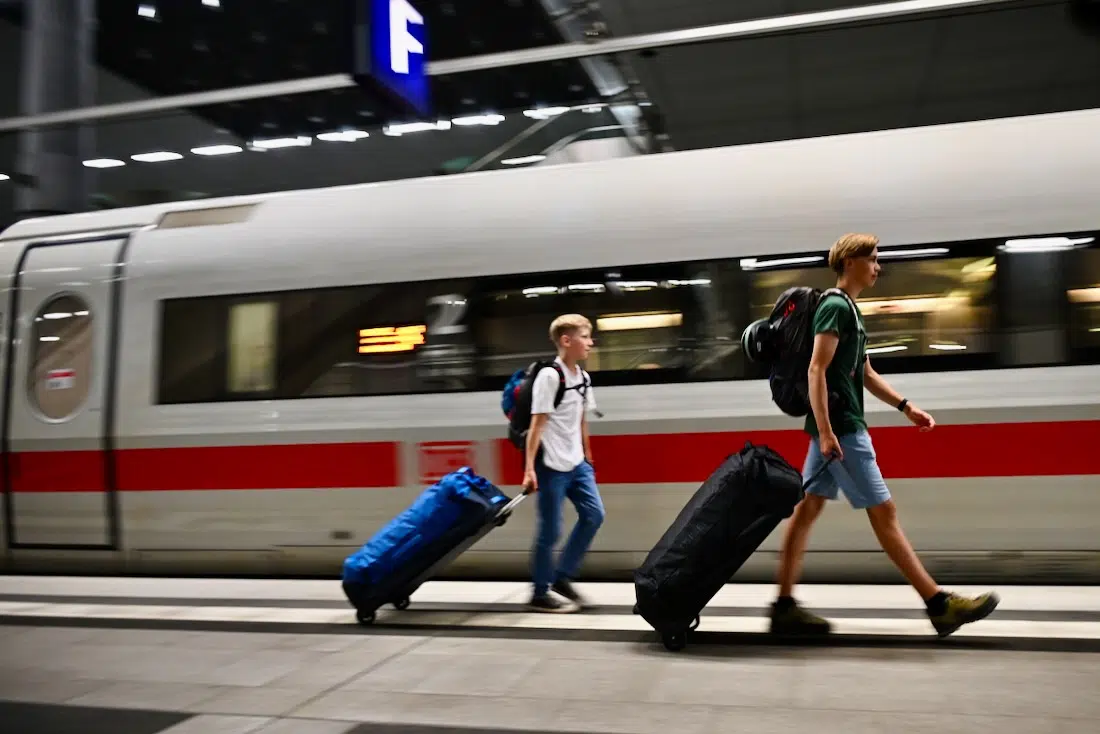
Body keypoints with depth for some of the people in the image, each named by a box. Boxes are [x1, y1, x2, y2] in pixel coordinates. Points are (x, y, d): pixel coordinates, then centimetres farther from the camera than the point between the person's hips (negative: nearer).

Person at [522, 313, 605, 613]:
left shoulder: (583, 377, 8)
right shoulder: (549, 376, -14)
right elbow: (537, 424, -16)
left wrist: (587, 457, 19)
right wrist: (529, 468, -18)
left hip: (576, 463, 8)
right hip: (551, 466, -8)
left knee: (593, 515, 5)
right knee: (550, 530, 0)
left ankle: (562, 577, 18)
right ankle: (540, 594, 15)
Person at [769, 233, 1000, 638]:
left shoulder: (849, 309, 19)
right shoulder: (836, 306, -12)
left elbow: (865, 373, 25)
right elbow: (817, 370, -21)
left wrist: (905, 406, 20)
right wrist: (825, 432, -26)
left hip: (837, 427, 10)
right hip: (839, 427, -10)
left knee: (807, 509, 8)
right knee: (883, 511, -3)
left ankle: (784, 606, 12)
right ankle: (939, 604, 6)